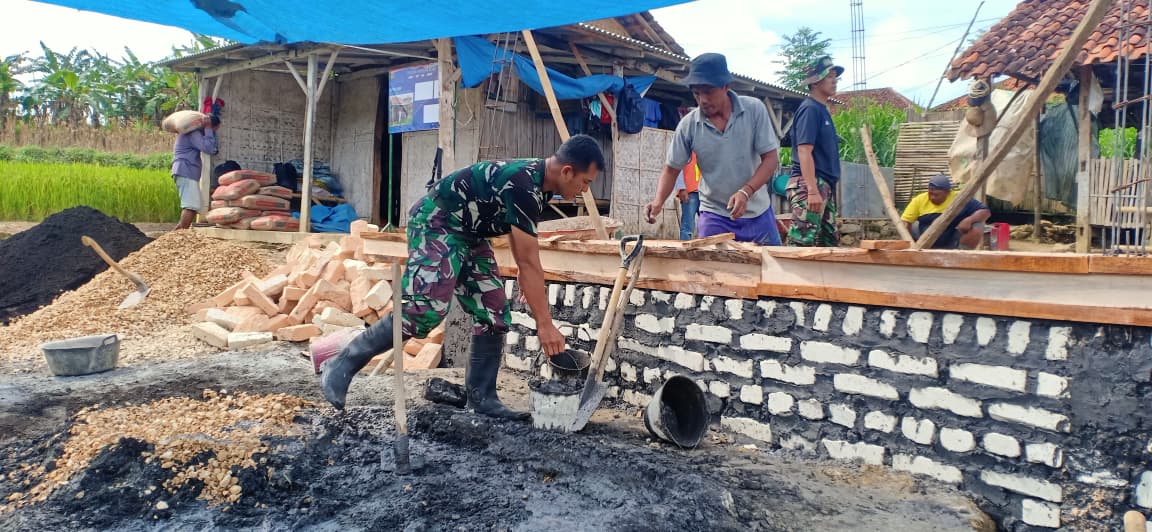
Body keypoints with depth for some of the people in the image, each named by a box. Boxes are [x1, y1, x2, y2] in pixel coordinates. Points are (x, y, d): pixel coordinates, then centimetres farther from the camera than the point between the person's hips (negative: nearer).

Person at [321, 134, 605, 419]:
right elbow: (529, 261, -27)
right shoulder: (524, 186, -28)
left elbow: (514, 231, 21)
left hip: (467, 232, 10)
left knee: (494, 315, 2)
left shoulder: (538, 180, 2)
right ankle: (342, 365, -11)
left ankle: (481, 397, 8)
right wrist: (545, 324, -23)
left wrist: (528, 280, 22)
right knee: (427, 308, -23)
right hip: (436, 222, -10)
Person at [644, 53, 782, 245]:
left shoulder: (754, 109, -10)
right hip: (715, 216, 0)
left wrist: (745, 192, -25)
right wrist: (658, 202, -19)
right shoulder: (688, 125, -9)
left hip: (757, 213, 1)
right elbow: (671, 169, -1)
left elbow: (771, 158, -10)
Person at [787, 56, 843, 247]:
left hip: (825, 186, 10)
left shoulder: (822, 110, 19)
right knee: (803, 243, -14)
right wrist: (812, 190, -26)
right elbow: (804, 151, -19)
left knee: (830, 243, 12)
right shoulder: (810, 109, -9)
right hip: (809, 184, -10)